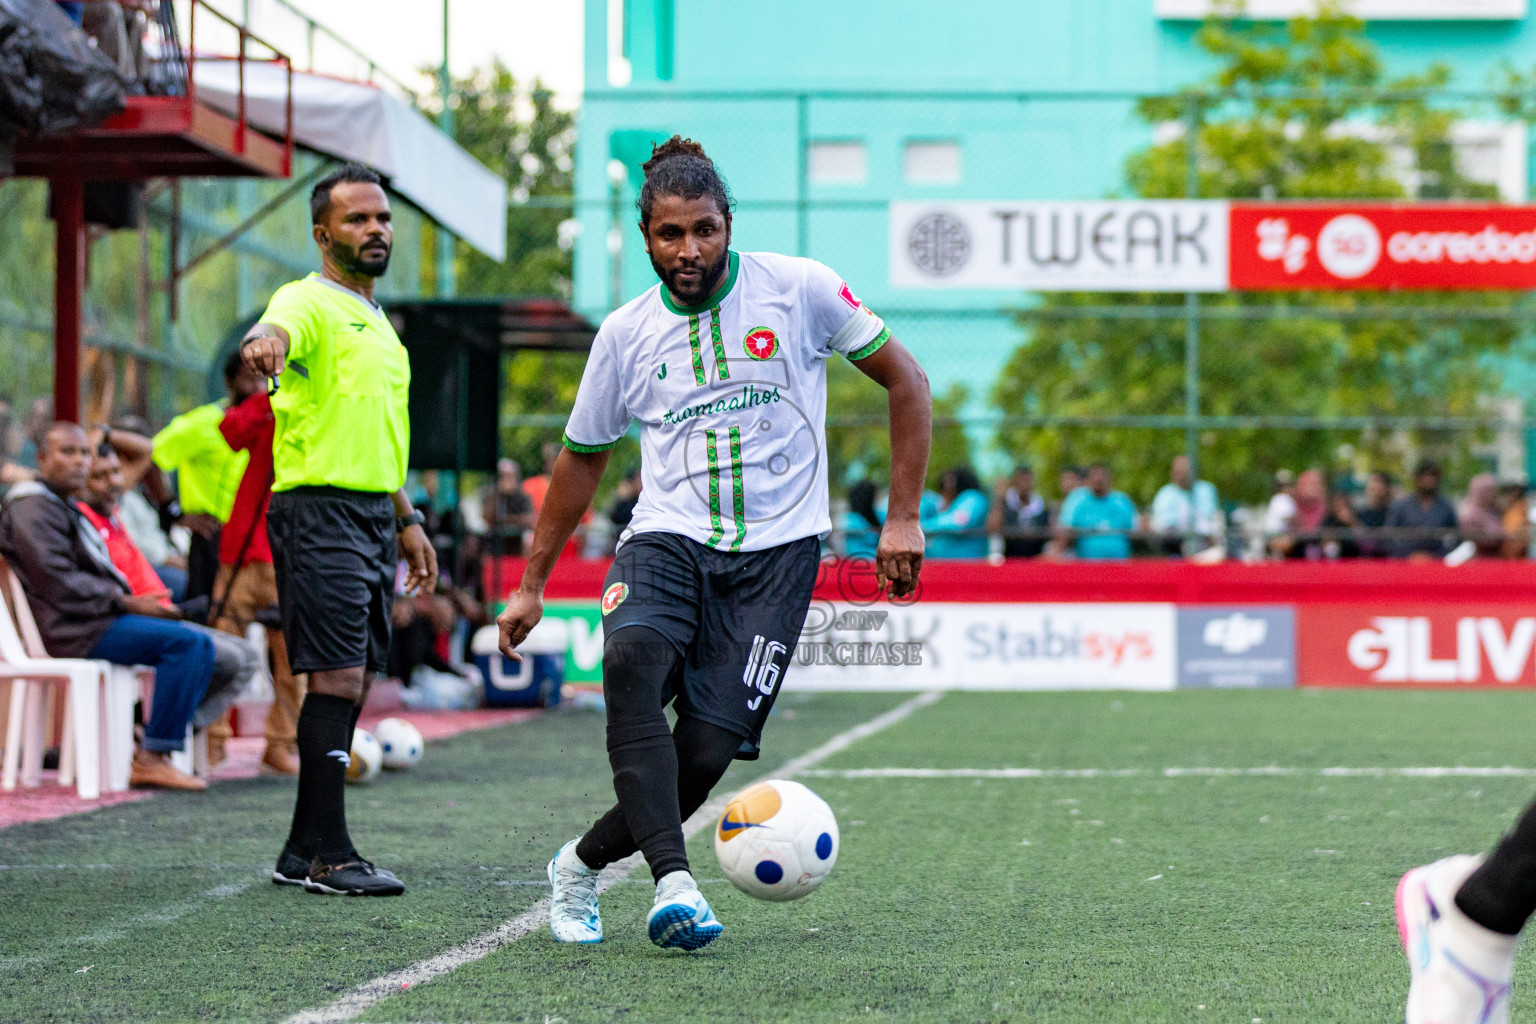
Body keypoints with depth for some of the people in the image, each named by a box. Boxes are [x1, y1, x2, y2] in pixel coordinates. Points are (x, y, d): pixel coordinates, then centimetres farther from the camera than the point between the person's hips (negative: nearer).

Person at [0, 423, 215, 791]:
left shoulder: (64, 507, 26)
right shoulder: (32, 506, -8)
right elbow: (58, 582, -18)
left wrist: (133, 601, 8)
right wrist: (125, 601, -15)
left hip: (96, 618, 11)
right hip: (72, 628, -11)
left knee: (199, 645, 3)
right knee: (187, 642, -22)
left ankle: (157, 752, -5)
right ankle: (151, 758, -23)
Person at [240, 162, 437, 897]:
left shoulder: (376, 321, 21)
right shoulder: (310, 302, -7)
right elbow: (276, 331, -32)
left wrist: (408, 520, 24)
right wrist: (263, 342, -56)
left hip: (374, 515, 9)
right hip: (320, 509, -9)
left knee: (349, 684, 9)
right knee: (338, 677, -13)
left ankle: (304, 850, 15)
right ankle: (328, 855, -11)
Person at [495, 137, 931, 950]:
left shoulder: (799, 288, -2)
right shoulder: (625, 333, 6)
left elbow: (905, 382, 6)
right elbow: (582, 459, 19)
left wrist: (902, 518, 0)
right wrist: (531, 586, 19)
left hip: (776, 550, -1)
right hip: (667, 538, 1)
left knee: (710, 747, -15)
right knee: (632, 655, -33)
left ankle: (583, 864, 12)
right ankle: (674, 882, -36)